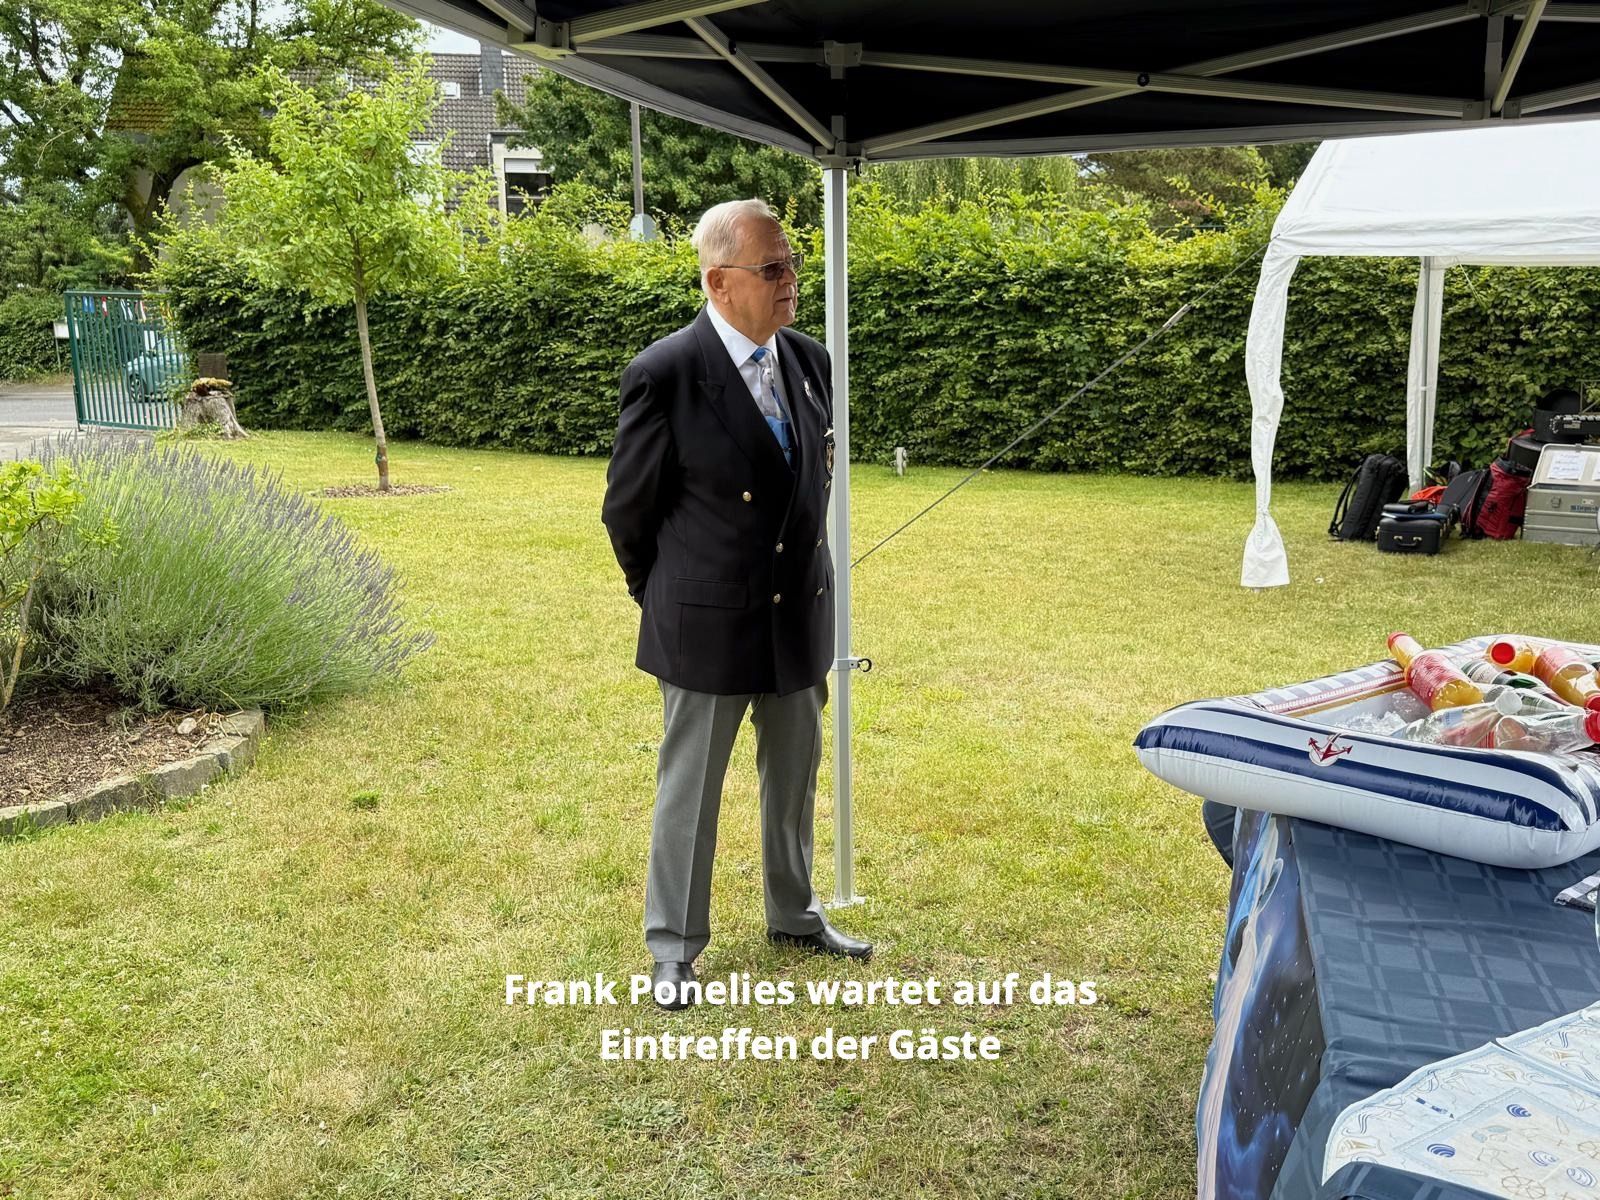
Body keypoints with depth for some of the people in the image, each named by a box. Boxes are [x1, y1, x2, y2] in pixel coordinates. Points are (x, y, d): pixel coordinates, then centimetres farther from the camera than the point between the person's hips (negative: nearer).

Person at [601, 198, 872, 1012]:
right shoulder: (665, 374, -17)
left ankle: (793, 915, 40)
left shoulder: (810, 361, 2)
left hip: (799, 611, 6)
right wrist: (663, 598, 4)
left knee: (795, 774, 19)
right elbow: (627, 507, -7)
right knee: (689, 787, 9)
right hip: (707, 622, -5)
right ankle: (674, 947, 27)